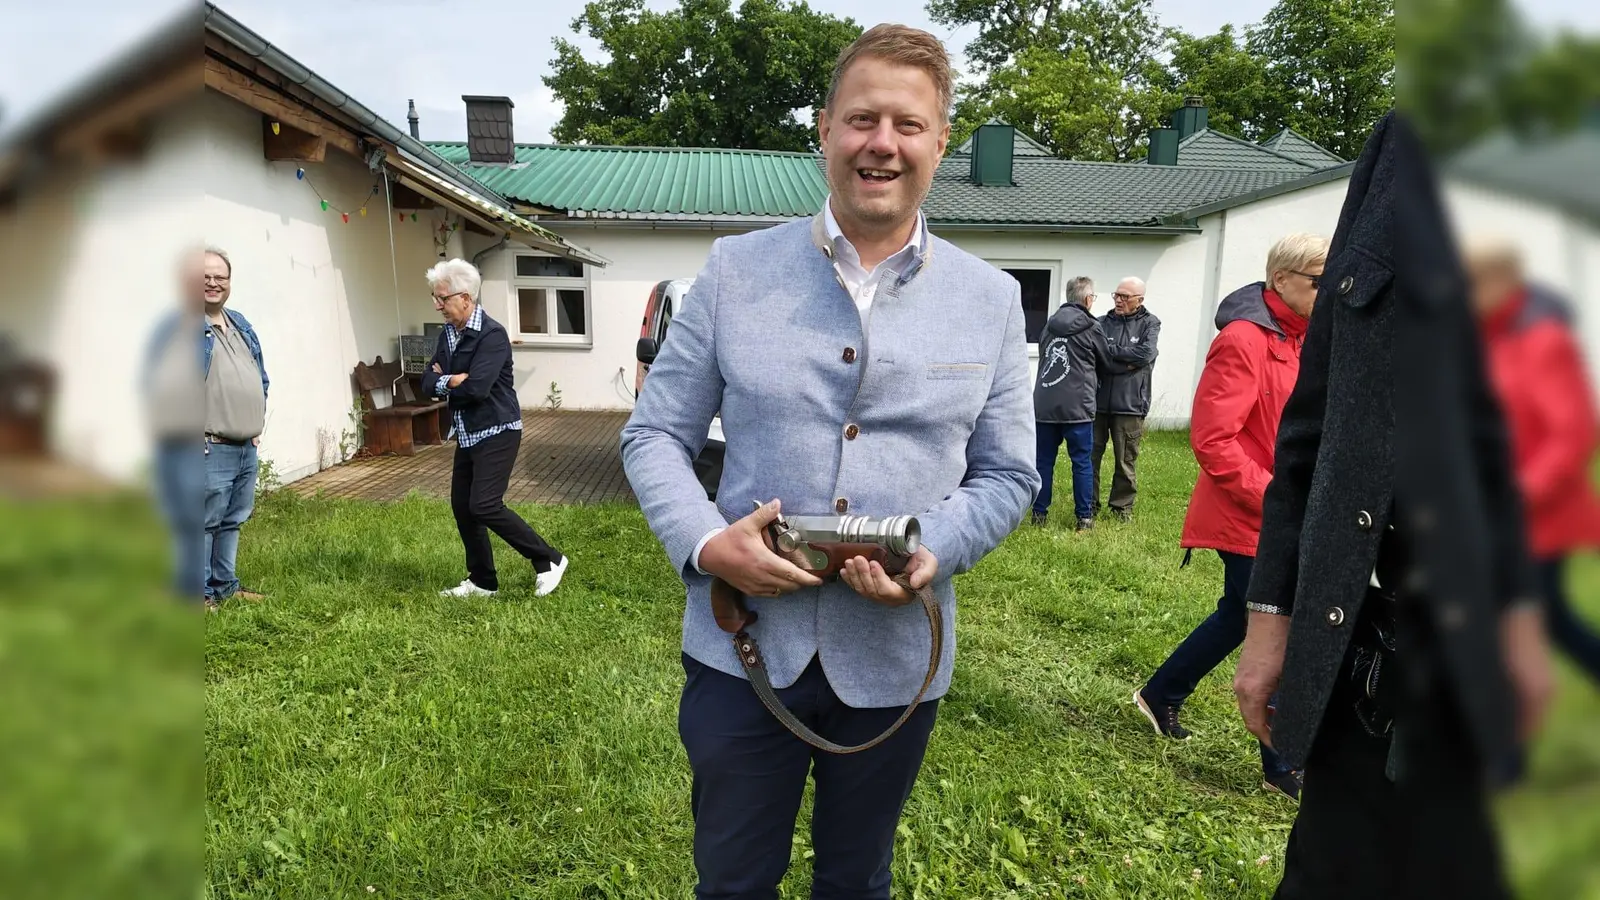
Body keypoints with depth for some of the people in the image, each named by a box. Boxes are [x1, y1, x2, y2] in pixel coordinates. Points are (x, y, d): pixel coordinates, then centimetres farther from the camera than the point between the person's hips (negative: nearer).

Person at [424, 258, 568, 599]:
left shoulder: (492, 335, -17)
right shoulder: (448, 334, 9)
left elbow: (476, 388, -27)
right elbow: (427, 383, 5)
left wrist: (444, 380, -8)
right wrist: (454, 380, -15)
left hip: (497, 432, -9)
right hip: (467, 434, 9)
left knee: (484, 506, -14)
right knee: (461, 507, 10)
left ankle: (549, 560, 1)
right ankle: (482, 581, 23)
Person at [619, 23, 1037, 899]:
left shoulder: (991, 299, 1)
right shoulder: (735, 269, -3)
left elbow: (1008, 474, 4)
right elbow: (653, 433, 0)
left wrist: (934, 551, -15)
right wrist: (704, 543, -17)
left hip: (893, 661, 2)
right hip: (739, 649, -1)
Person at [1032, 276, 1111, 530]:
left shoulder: (1050, 325, 11)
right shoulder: (1091, 328, -2)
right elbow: (1107, 364, 11)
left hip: (1043, 404, 4)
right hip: (1077, 406, -4)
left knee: (1044, 461, 9)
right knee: (1082, 462, 4)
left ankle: (1040, 513, 13)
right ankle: (1085, 517, 9)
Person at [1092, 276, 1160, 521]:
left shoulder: (1150, 323, 3)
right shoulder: (1103, 322, 6)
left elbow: (1146, 353, -13)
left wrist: (1110, 350, -9)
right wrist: (1126, 364, -14)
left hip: (1130, 403, -2)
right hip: (1098, 400, 2)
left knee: (1126, 460, 7)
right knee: (1090, 455, 5)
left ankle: (1122, 506, 21)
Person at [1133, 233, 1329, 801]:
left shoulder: (1300, 338, 10)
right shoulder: (1244, 341, -18)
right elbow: (1212, 440, -22)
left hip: (1281, 517, 9)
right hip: (1248, 519, -9)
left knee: (1237, 618, 20)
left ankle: (1160, 696, 38)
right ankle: (1282, 768, 18)